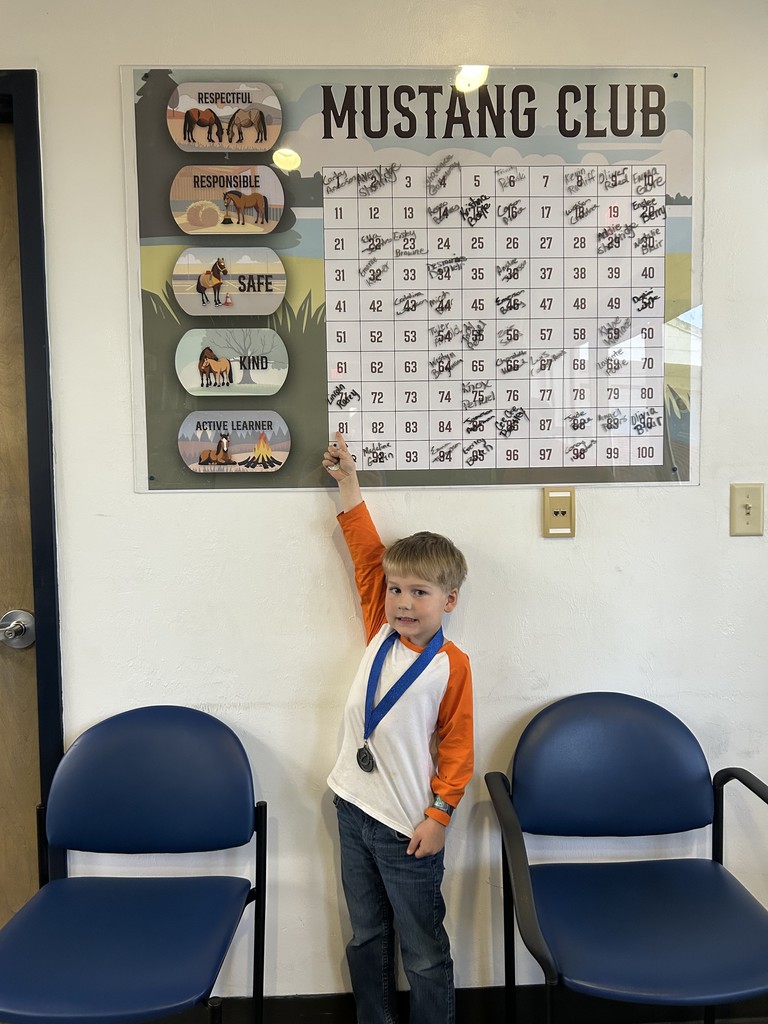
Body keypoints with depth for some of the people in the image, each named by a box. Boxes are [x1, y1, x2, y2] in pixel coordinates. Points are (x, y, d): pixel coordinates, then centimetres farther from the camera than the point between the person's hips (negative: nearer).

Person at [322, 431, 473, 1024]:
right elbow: (367, 553, 3)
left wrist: (439, 815, -12)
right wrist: (348, 482, 7)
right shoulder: (381, 633, 0)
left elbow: (457, 747, -9)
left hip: (407, 826, -6)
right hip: (354, 808, 6)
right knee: (367, 939, 21)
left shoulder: (451, 665, -14)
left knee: (423, 952, 11)